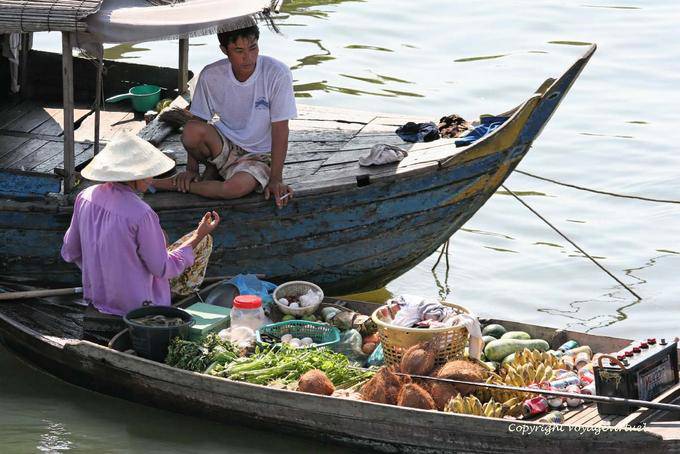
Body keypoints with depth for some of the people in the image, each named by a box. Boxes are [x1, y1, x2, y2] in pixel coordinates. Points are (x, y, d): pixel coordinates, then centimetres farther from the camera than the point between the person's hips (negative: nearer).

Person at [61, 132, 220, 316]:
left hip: (96, 297, 6)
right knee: (204, 241, 16)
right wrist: (199, 237, -8)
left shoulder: (85, 197, -10)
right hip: (136, 305, -6)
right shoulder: (141, 215, -29)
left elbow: (70, 252, 3)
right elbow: (163, 269, -18)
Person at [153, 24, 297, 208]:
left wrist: (276, 179, -17)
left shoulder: (277, 74, -20)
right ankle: (212, 170, 1)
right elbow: (197, 121, -1)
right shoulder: (211, 76, -12)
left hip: (259, 155, -2)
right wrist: (191, 169, -6)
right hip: (225, 145, 2)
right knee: (191, 131, -30)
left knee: (238, 187, -35)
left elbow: (280, 130, -16)